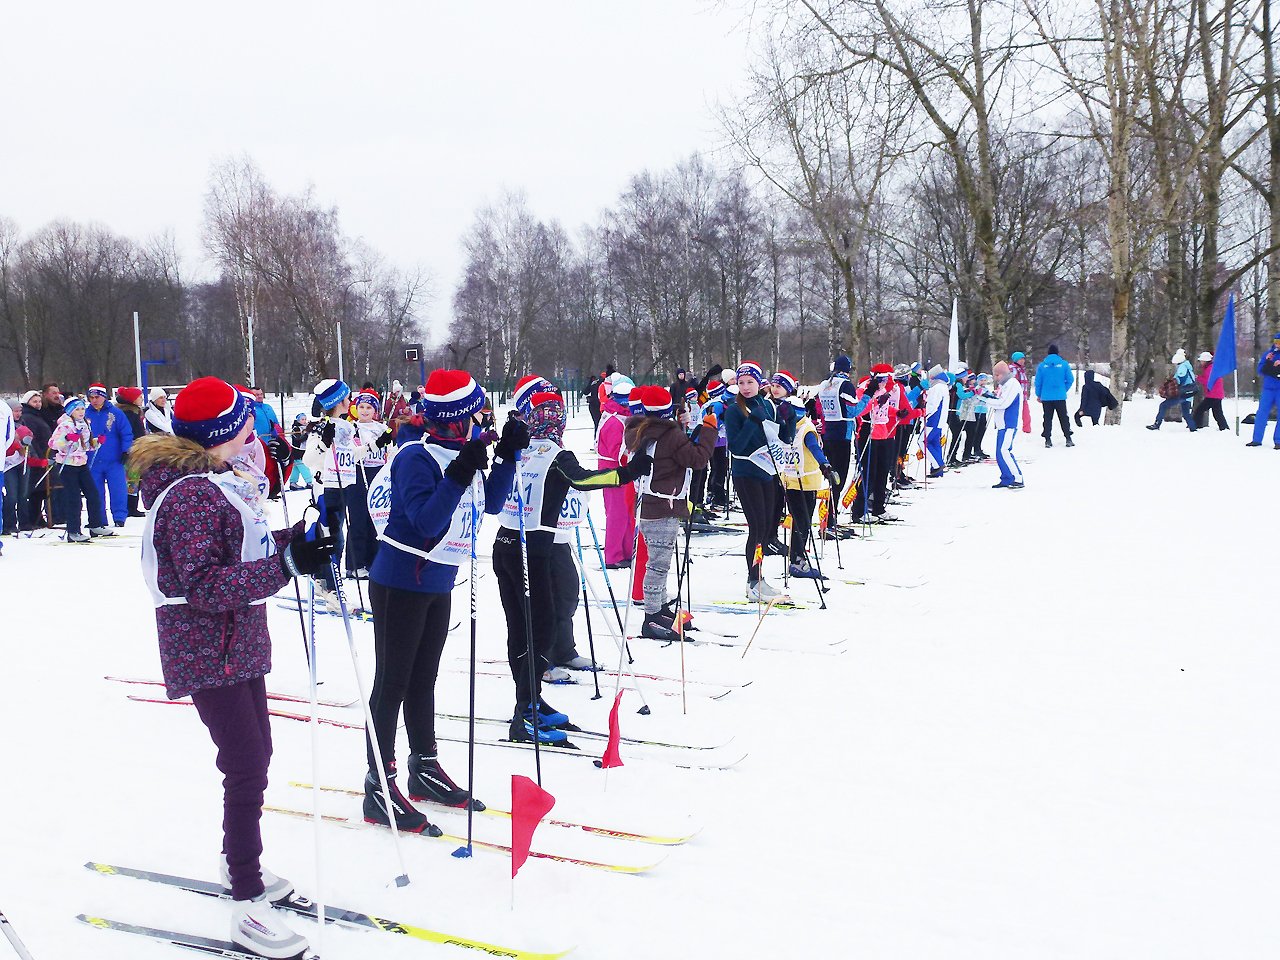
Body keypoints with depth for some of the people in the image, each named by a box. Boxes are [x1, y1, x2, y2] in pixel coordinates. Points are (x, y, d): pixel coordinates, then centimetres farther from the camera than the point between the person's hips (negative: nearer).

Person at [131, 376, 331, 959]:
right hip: (207, 651, -10)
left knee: (254, 754, 19)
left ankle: (238, 864, 39)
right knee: (248, 766, -9)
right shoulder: (190, 495, -23)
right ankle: (249, 906, -1)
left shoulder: (221, 480, 9)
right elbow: (202, 584, -28)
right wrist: (286, 564, -33)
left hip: (238, 643, 10)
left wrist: (293, 540, -2)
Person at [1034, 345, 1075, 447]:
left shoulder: (1042, 365, -4)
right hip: (1060, 397, -1)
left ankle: (1048, 440, 5)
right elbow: (1070, 379, -2)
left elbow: (1038, 382, 0)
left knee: (1047, 419, 9)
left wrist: (1038, 395, 12)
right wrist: (1064, 390, 13)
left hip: (1046, 397, 1)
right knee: (1064, 418, 9)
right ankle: (1068, 439, 6)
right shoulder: (1064, 364, -5)